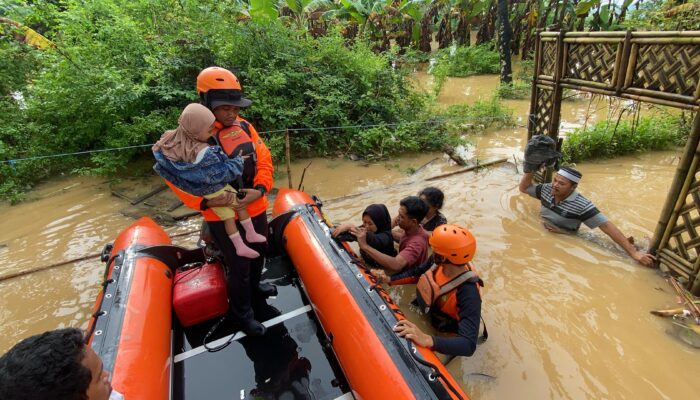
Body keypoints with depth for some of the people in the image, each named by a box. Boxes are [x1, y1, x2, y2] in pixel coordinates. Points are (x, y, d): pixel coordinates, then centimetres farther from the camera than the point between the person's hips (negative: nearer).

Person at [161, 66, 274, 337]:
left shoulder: (245, 127, -1)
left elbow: (264, 160, -1)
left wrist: (260, 188, -17)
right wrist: (205, 201, -27)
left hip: (256, 209, 6)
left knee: (259, 252, 25)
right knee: (239, 266, 5)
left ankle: (254, 286, 55)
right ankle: (241, 310, 32)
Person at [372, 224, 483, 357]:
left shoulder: (468, 292, -37)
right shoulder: (438, 261, -20)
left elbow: (469, 345, -42)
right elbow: (416, 273, 2)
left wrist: (427, 340, -57)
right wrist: (389, 279, -10)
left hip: (439, 336, -5)